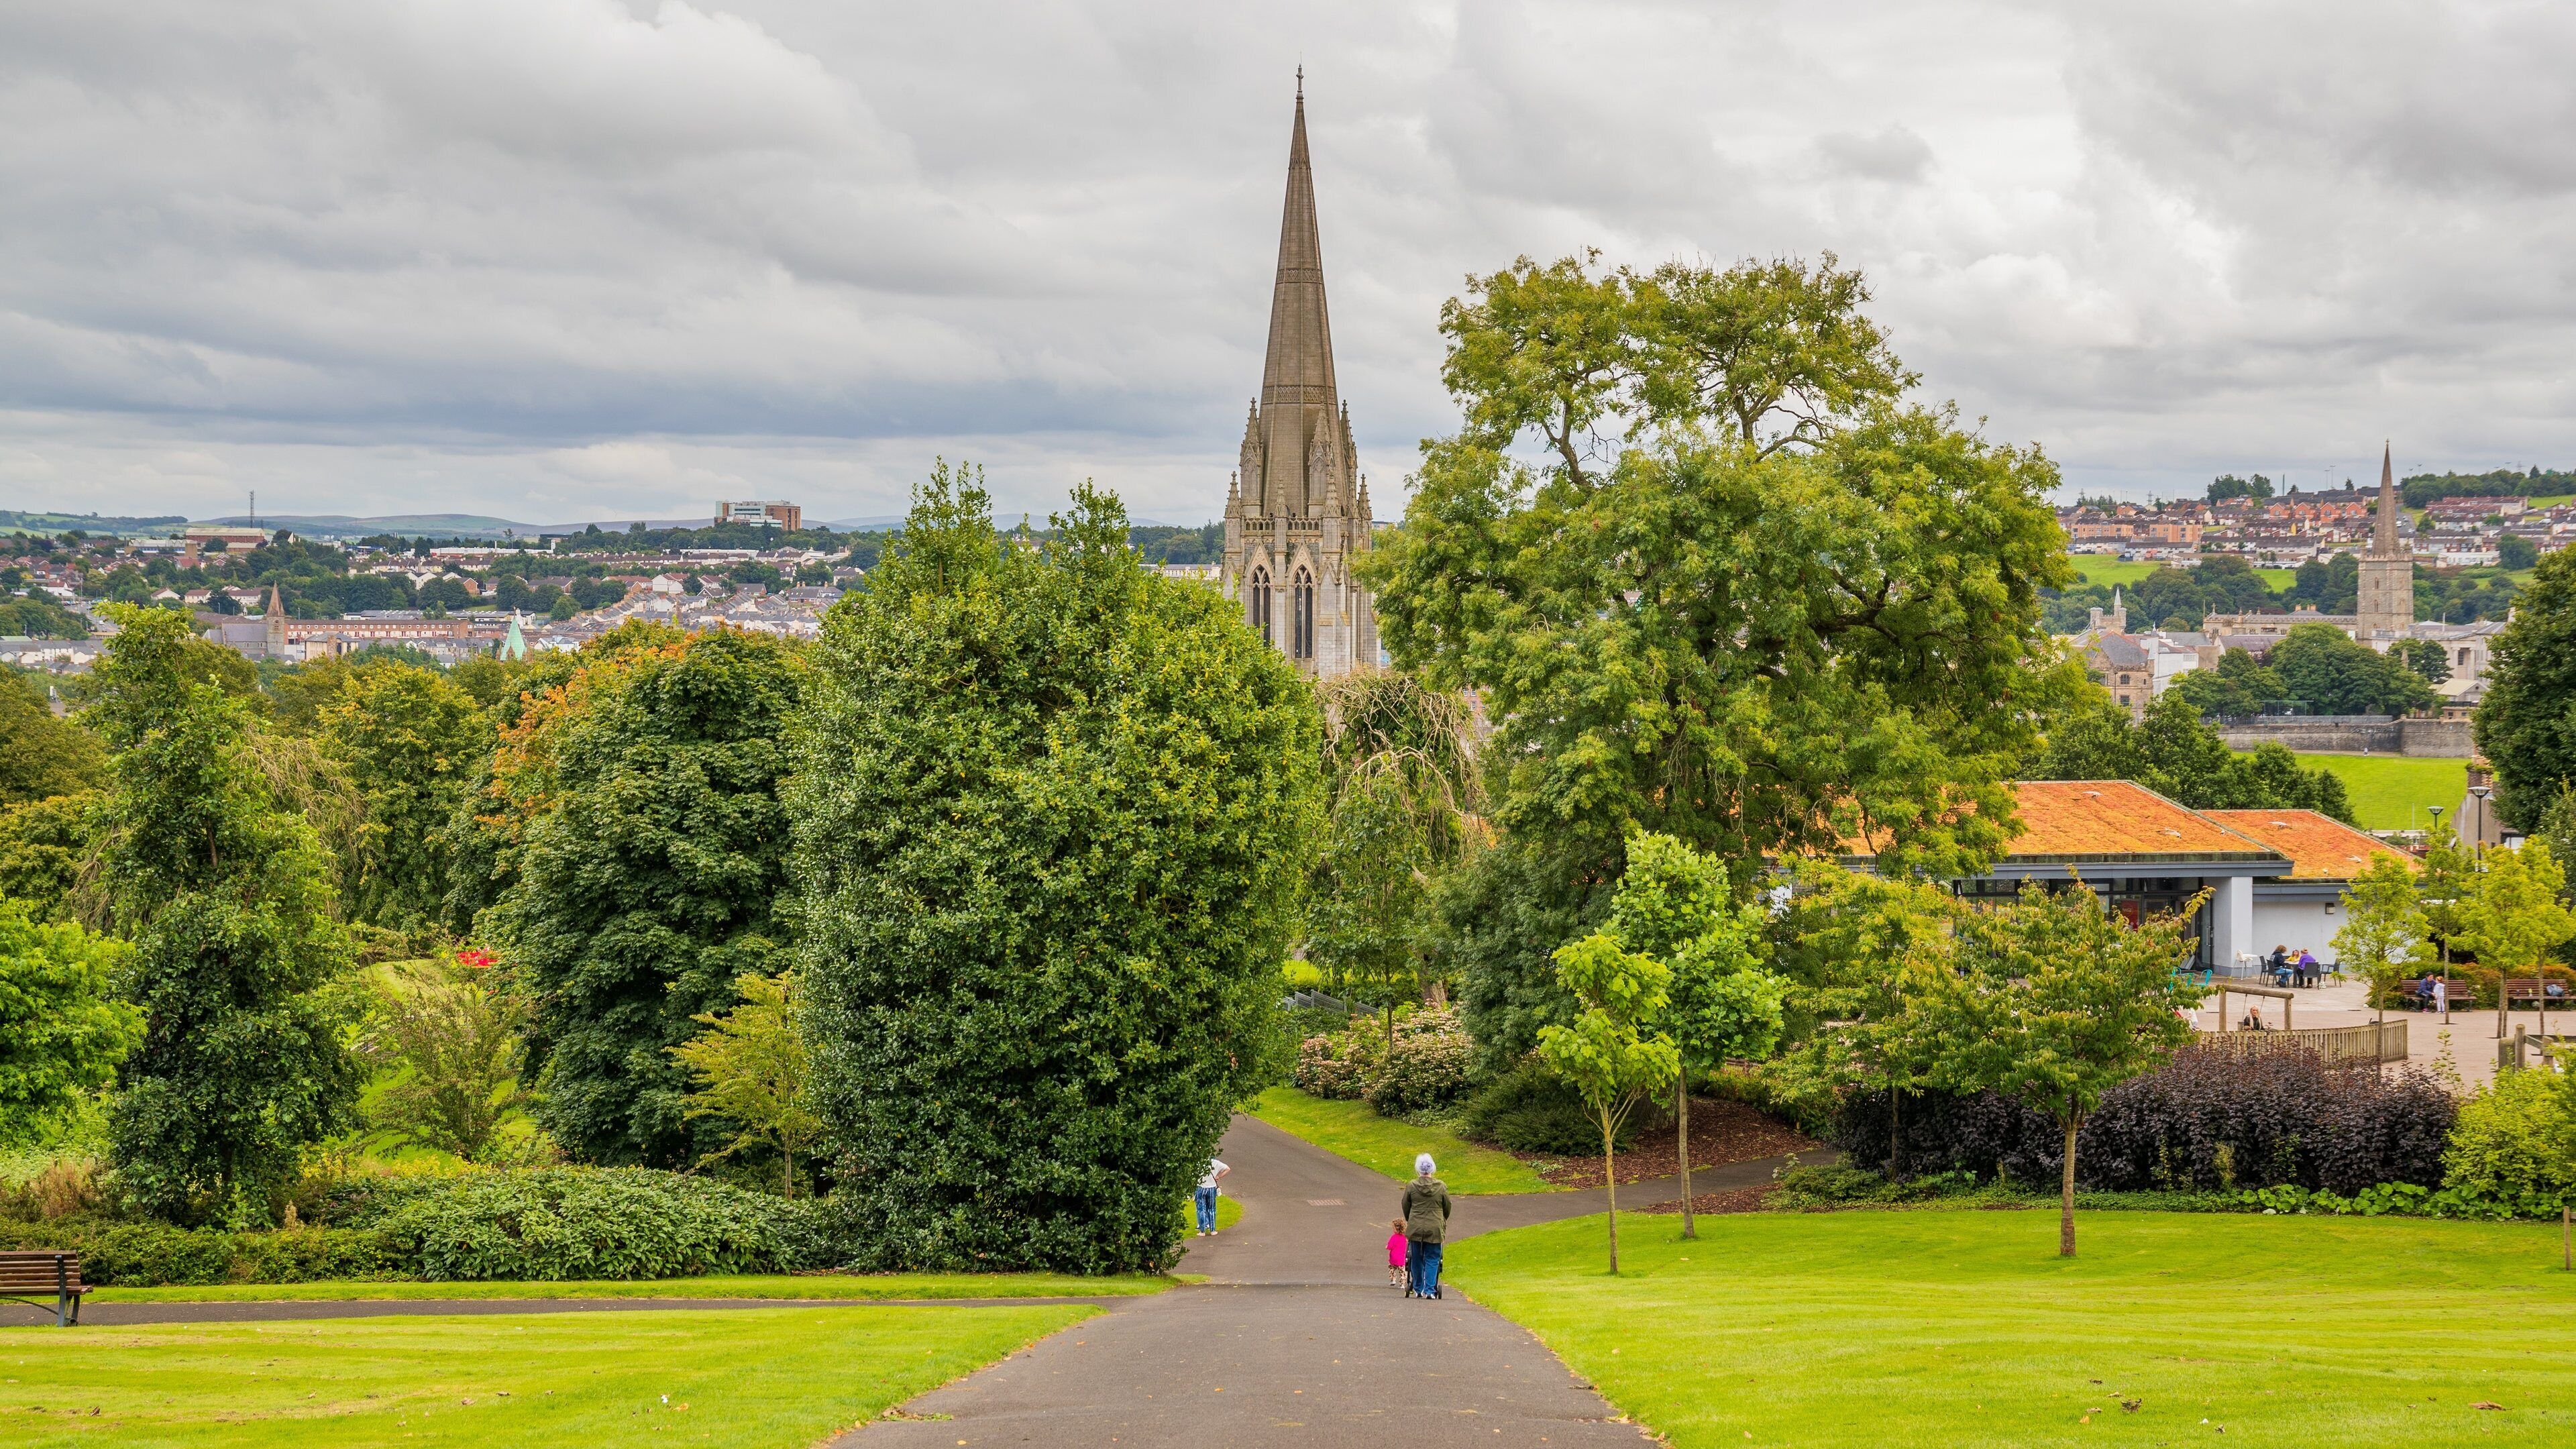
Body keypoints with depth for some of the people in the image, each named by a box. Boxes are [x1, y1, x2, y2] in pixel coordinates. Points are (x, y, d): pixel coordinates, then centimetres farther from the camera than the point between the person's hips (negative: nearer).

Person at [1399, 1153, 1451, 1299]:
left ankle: (1418, 1289, 21)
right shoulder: (1441, 1187, -3)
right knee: (1432, 1260, 4)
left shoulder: (1411, 1186, -3)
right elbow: (1447, 1207, 8)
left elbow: (1406, 1206, 7)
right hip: (1435, 1229, -1)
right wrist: (1443, 1222, 27)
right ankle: (1430, 1290, -3)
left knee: (1417, 1260, 12)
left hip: (1415, 1228, 1)